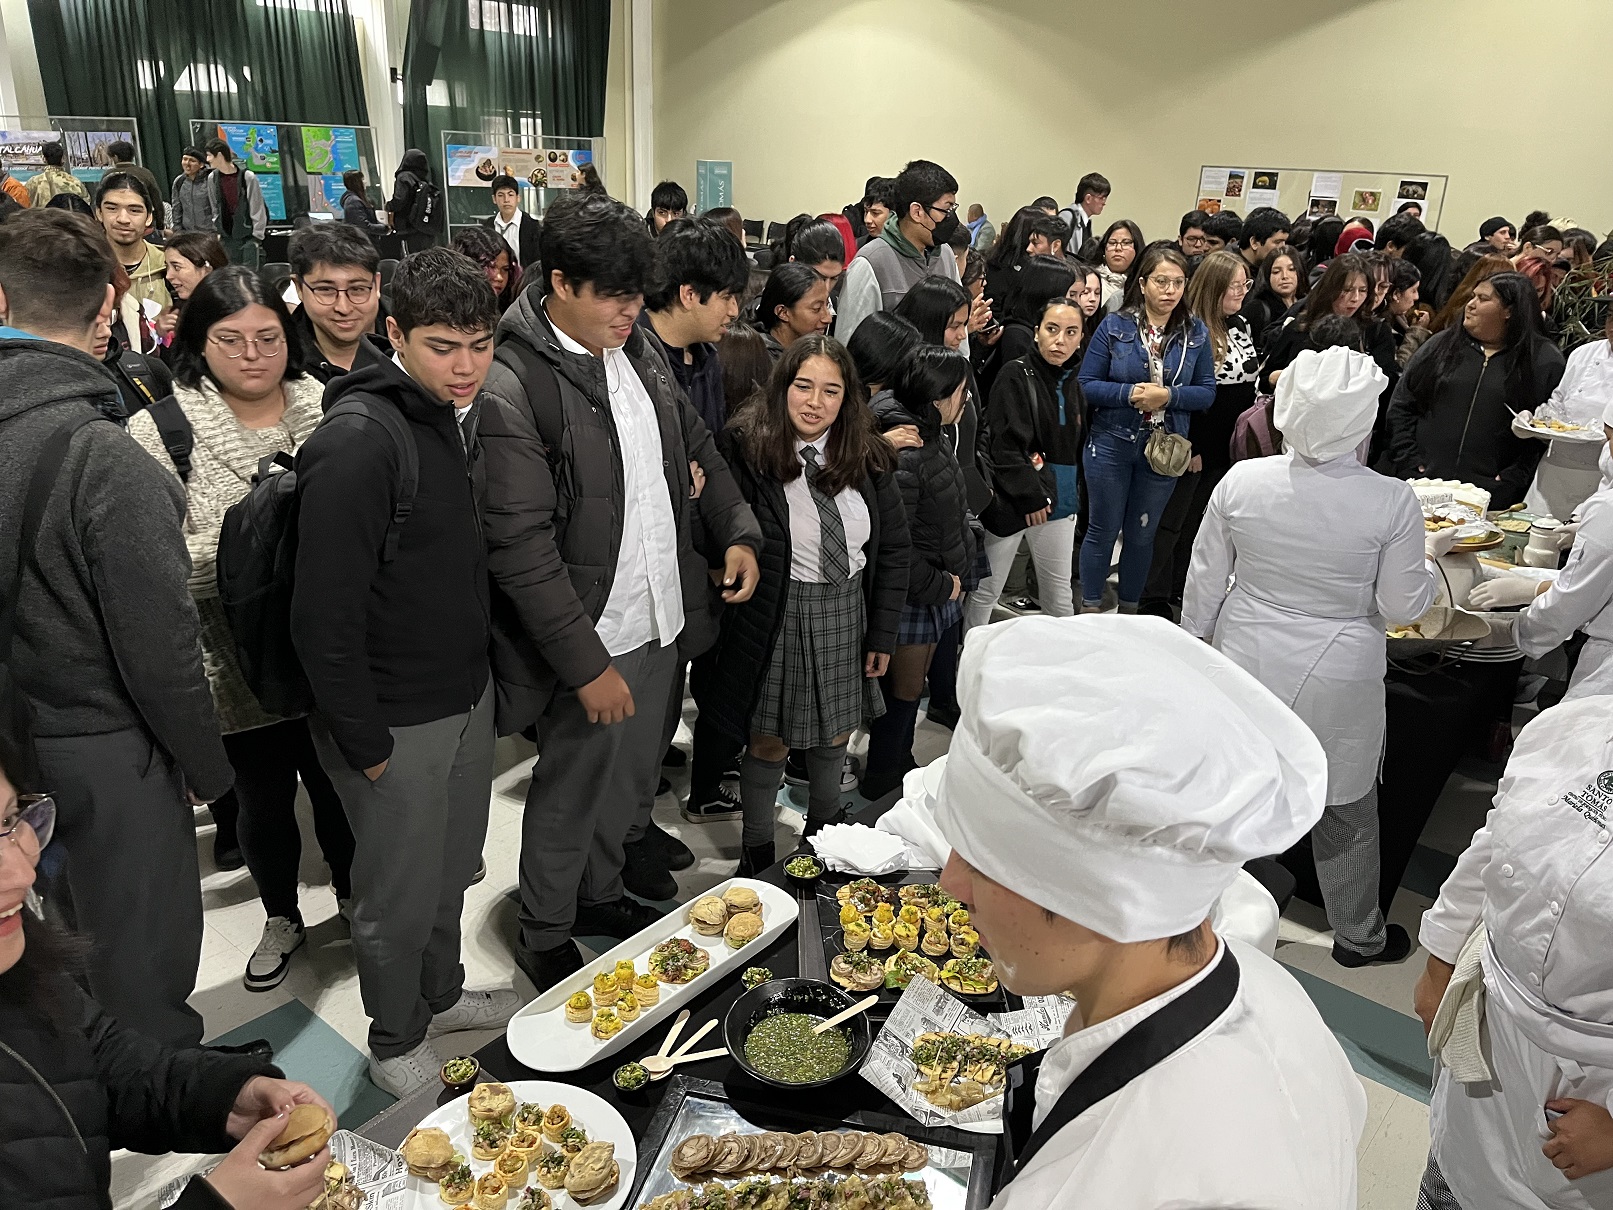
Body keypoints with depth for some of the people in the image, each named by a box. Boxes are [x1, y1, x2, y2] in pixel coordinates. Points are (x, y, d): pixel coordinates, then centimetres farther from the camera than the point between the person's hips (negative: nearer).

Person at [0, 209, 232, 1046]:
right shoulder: (104, 458, -24)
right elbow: (159, 643, -22)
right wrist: (206, 766, -7)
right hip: (106, 757, -7)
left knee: (76, 942, 27)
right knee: (140, 976, 11)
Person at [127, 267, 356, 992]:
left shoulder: (330, 409, -2)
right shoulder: (162, 430, -8)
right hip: (241, 666, -1)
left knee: (338, 784, 19)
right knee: (263, 799, 17)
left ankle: (352, 892, 46)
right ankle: (281, 918, 42)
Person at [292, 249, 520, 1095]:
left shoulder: (458, 417, 4)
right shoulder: (356, 444, -23)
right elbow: (324, 619, -22)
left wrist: (482, 678, 13)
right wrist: (366, 745, -17)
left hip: (467, 697, 7)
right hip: (394, 721, -7)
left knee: (454, 869, 23)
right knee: (401, 897, 12)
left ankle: (442, 993, 47)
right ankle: (396, 1043, 36)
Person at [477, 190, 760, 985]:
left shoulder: (636, 346, 3)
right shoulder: (513, 389, -20)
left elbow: (696, 447, 16)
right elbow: (520, 548, -21)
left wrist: (737, 530, 3)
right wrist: (587, 664, -20)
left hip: (662, 618, 7)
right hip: (588, 640, -7)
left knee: (634, 777, 22)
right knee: (571, 793, 11)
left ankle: (600, 891, 46)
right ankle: (544, 937, 34)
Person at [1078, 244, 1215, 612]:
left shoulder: (1196, 333, -1)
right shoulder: (1115, 326, -6)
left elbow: (1207, 392, -1)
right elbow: (1086, 384, -8)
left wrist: (1168, 396, -18)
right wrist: (1129, 393, -22)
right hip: (1111, 444, -2)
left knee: (1142, 534, 14)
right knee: (1103, 530, 8)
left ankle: (1128, 611, 30)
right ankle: (1089, 610, 22)